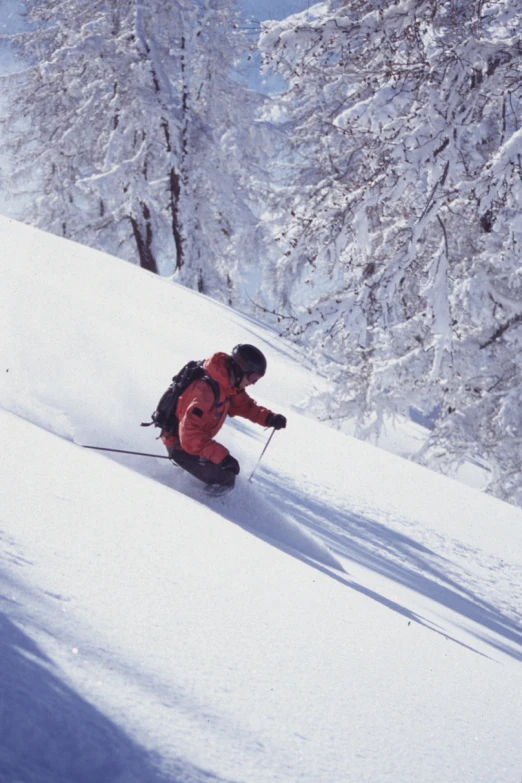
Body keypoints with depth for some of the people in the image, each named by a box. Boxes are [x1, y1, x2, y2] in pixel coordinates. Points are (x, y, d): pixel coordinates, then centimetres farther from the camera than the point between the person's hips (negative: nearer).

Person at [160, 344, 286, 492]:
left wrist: (269, 418, -7)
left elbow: (244, 405, 9)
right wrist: (220, 455, -41)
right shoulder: (205, 389, -35)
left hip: (198, 440, 9)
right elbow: (190, 435, -38)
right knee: (225, 479, -13)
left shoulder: (229, 381, -7)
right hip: (180, 444, -9)